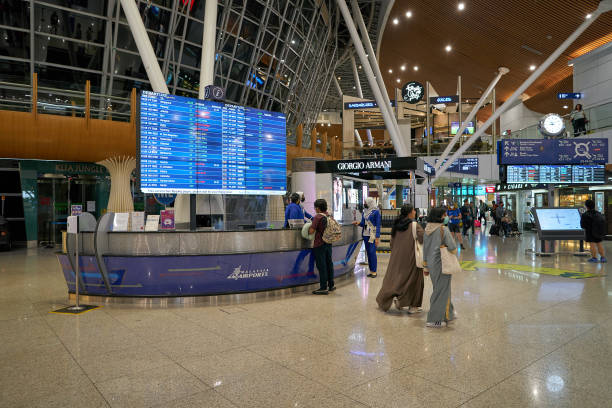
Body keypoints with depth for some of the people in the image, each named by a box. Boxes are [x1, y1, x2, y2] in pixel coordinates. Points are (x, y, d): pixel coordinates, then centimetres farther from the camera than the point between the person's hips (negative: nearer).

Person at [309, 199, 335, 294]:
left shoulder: (317, 217, -17)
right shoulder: (329, 216, 5)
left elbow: (311, 231, -19)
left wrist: (309, 227, 1)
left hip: (319, 244, -7)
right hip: (328, 243, 7)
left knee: (321, 266, -2)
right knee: (329, 263, 15)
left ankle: (323, 288, 3)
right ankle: (331, 285, 25)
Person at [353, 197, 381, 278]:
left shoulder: (376, 212, -8)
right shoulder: (365, 212, 12)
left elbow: (378, 225, -10)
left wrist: (377, 237, -15)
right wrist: (358, 223, -6)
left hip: (372, 235, -7)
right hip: (365, 235, 7)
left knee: (372, 252, -8)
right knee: (368, 252, 9)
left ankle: (374, 271, 0)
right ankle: (371, 270, 17)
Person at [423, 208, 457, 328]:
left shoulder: (427, 230, 4)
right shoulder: (444, 230, -16)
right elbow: (453, 248, -17)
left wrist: (426, 267, 16)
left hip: (430, 263, 7)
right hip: (441, 264, -7)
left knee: (439, 288, 20)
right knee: (441, 290, 3)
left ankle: (448, 313, 36)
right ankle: (434, 320, 7)